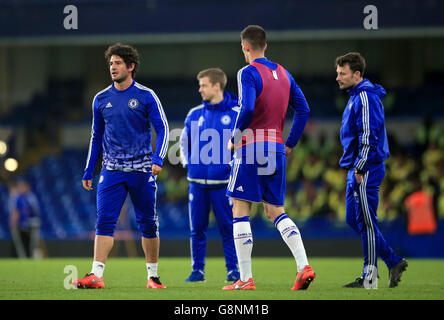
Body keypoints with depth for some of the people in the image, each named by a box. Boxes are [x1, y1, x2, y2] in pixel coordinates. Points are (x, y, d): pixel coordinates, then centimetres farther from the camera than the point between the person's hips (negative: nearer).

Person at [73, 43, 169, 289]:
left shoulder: (146, 96, -1)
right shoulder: (101, 99, 9)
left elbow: (162, 129, -2)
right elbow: (96, 137, 17)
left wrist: (158, 159, -17)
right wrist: (89, 171, 14)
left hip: (142, 170, -2)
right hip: (112, 169, 2)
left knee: (148, 223, 5)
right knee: (104, 221, -10)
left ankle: (153, 276, 17)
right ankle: (96, 275, -16)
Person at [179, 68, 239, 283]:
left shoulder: (235, 114, -2)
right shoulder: (195, 114, 10)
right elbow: (184, 141, 20)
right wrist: (187, 162, 6)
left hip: (223, 182, -4)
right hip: (197, 181, 4)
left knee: (227, 228, -1)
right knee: (197, 229, 5)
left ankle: (233, 269, 6)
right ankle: (197, 270, 12)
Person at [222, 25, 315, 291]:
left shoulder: (248, 73, -9)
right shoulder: (283, 73, 13)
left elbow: (247, 110, -22)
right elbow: (303, 110, 12)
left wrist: (234, 138, -8)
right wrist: (290, 144, 16)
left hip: (252, 147, -7)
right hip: (277, 149, 7)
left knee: (240, 210, 1)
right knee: (276, 211, 12)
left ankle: (246, 279, -2)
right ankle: (304, 266, -7)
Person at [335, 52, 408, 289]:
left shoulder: (366, 98, -14)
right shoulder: (355, 97, 18)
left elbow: (369, 136, -20)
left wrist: (360, 167, -20)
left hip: (366, 170, -10)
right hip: (356, 169, 10)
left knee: (366, 222, -6)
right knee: (354, 220, 10)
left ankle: (369, 277, -2)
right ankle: (394, 262, 13)